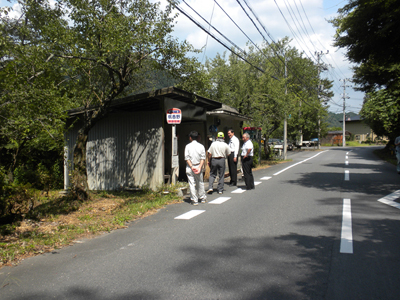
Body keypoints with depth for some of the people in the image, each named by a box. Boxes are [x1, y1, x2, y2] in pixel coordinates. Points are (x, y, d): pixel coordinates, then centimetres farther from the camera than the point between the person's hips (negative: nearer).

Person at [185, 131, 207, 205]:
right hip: (198, 166, 2)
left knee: (192, 184, 2)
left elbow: (187, 158, -10)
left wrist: (191, 166, -11)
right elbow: (203, 158, -5)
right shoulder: (201, 146, 1)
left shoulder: (188, 146, -4)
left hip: (189, 168, -2)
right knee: (200, 183, 16)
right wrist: (200, 167, -8)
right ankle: (203, 198, 25)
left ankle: (194, 200, 3)